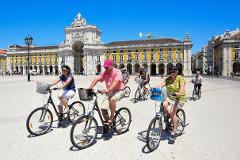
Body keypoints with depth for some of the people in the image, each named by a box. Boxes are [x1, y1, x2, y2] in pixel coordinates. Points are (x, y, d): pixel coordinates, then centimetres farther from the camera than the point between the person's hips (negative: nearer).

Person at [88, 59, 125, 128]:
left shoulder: (117, 72, -16)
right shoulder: (104, 73, 1)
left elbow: (116, 81, -33)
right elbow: (96, 79, -9)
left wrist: (109, 89, -49)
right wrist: (90, 88, -25)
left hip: (119, 91, -5)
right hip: (109, 92, 6)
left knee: (112, 99, -37)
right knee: (103, 108, -7)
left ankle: (112, 116, -15)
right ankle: (107, 123, 17)